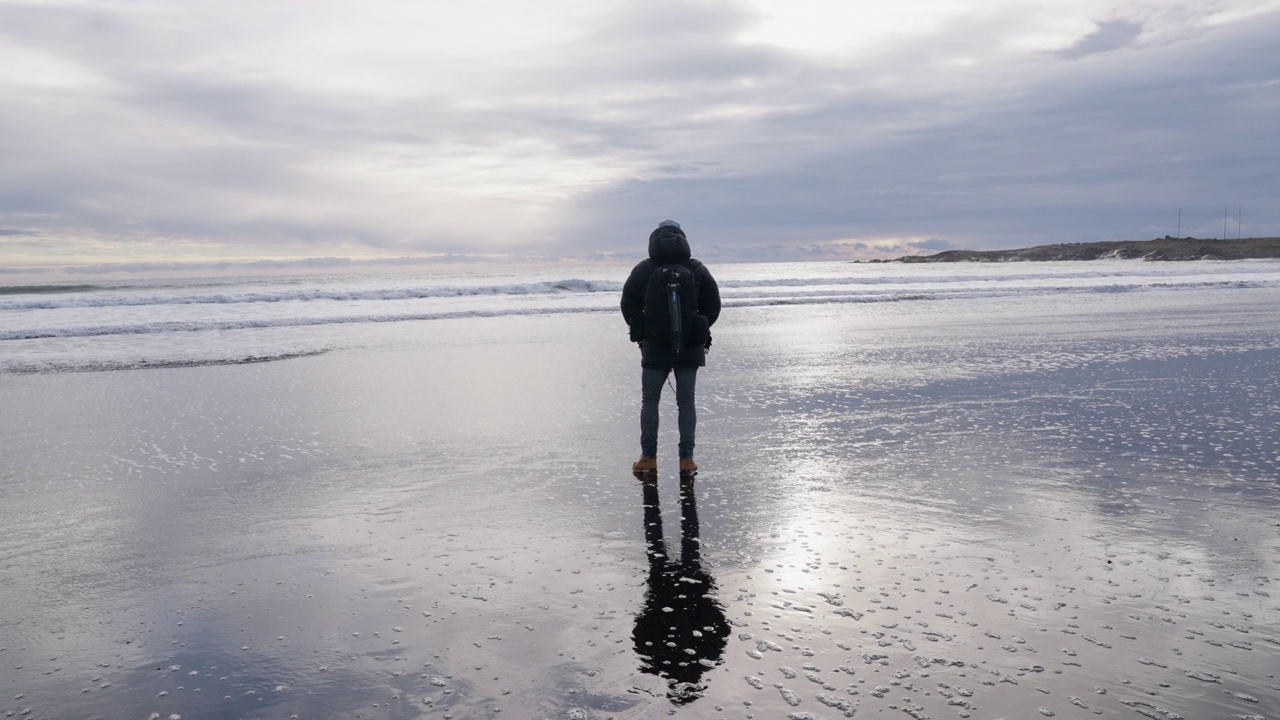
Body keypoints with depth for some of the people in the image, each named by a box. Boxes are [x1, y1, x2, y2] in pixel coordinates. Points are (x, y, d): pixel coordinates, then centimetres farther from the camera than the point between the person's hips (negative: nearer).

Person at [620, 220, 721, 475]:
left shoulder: (642, 270, -1)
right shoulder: (698, 270, 2)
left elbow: (628, 306, 2)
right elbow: (713, 306, 5)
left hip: (654, 348, -1)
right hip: (690, 348, 1)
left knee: (649, 400, 8)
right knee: (686, 401, 6)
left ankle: (648, 458, 6)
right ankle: (686, 459, 5)